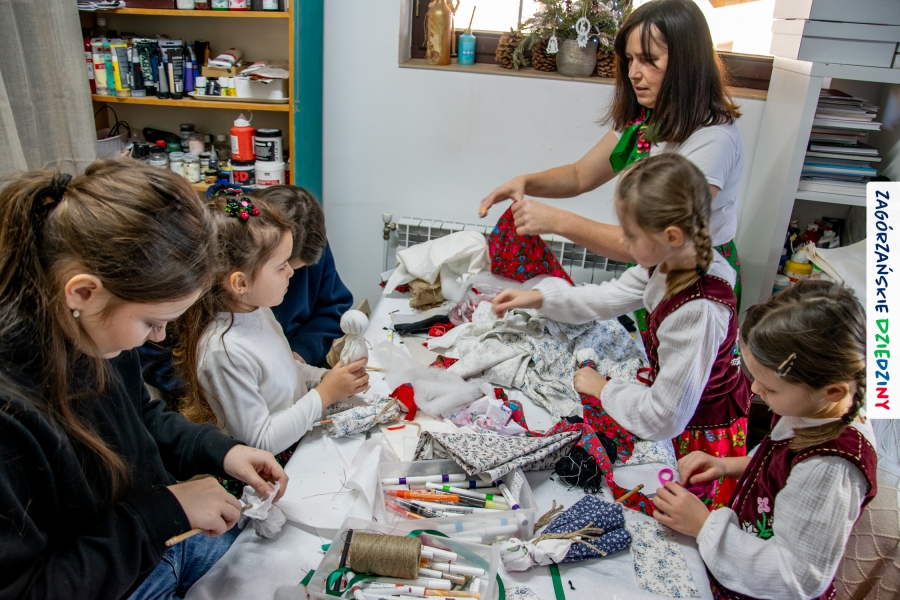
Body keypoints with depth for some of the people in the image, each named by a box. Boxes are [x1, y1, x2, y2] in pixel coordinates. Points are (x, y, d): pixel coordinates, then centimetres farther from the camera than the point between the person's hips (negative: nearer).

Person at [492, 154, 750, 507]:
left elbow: (663, 418, -28)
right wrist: (539, 297, 1)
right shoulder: (671, 263, -12)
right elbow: (612, 297, 7)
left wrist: (604, 389, -13)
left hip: (703, 439, -7)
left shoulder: (699, 312, -36)